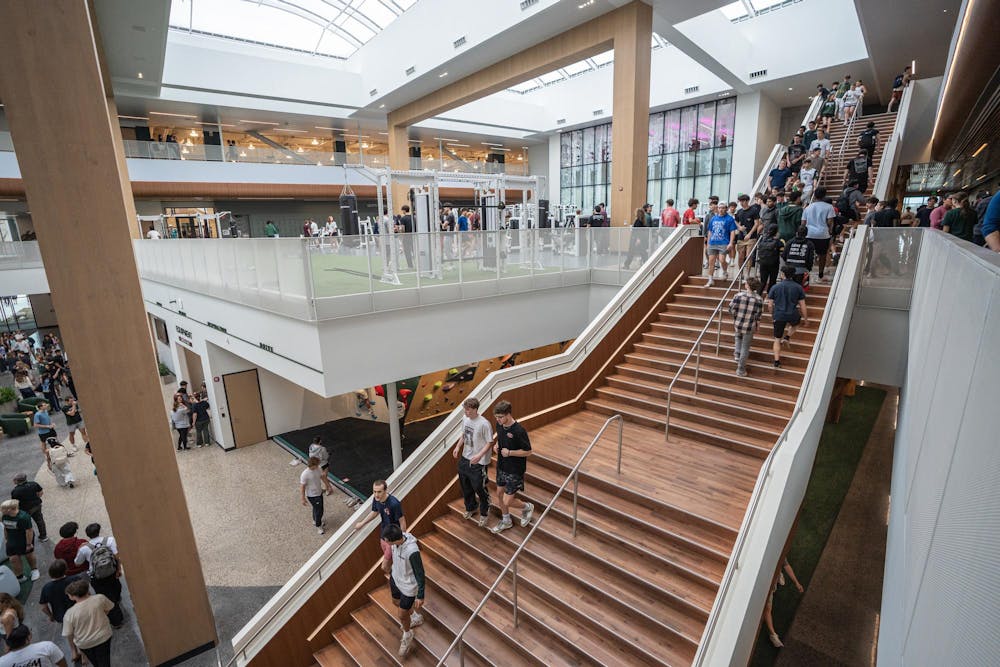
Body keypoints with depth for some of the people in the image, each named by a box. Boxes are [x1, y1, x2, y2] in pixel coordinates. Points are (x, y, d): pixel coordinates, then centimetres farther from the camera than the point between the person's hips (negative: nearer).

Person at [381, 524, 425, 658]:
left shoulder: (412, 551, -41)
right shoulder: (396, 541, -20)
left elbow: (420, 574, -27)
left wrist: (420, 596, -16)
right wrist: (392, 571, 20)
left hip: (408, 586, -7)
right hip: (396, 578, 7)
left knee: (402, 616, 11)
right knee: (396, 602, 29)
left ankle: (407, 636, 44)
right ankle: (416, 617, 57)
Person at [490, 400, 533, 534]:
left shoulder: (519, 431, -28)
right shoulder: (499, 425, -7)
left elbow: (528, 452, -20)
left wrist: (509, 452, -25)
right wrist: (496, 445, -3)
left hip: (515, 471, -7)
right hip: (501, 466, 7)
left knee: (507, 501, -2)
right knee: (500, 493, 20)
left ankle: (527, 507, 29)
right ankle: (506, 521, 43)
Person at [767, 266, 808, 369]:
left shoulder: (775, 287, -2)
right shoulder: (798, 287, -1)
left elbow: (770, 304, 1)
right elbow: (802, 305, 0)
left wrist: (772, 316, 17)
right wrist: (805, 319, 11)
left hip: (779, 316, 0)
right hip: (793, 315, 0)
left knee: (777, 340, 11)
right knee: (795, 323, 38)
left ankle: (777, 361, 7)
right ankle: (787, 337, 15)